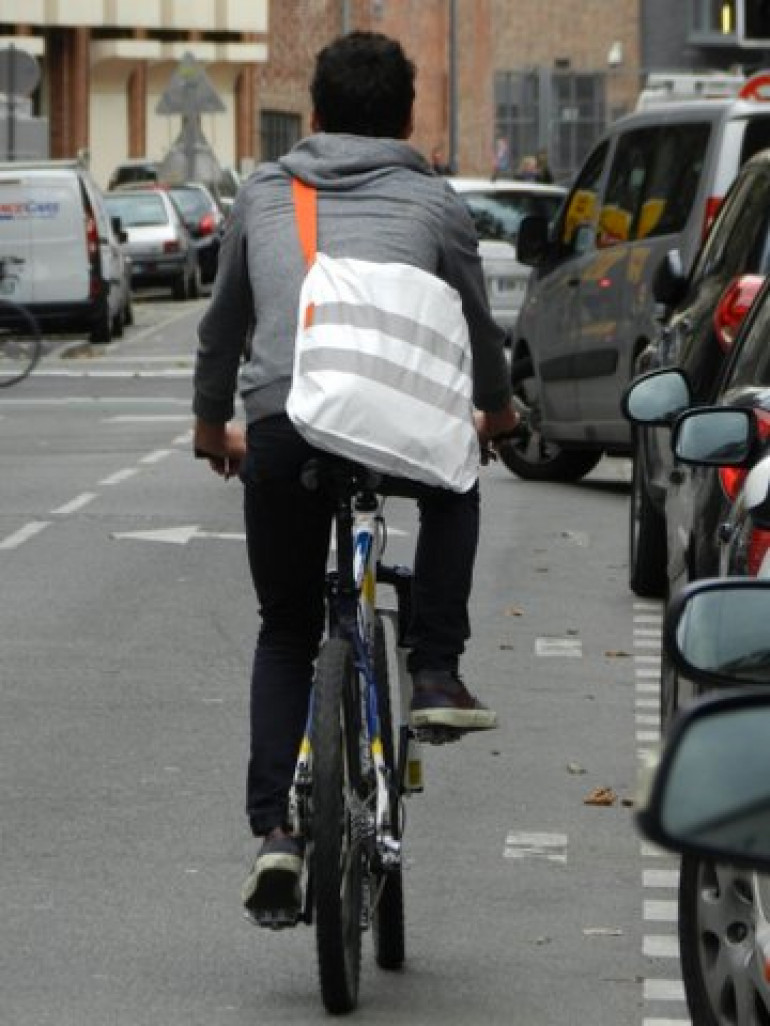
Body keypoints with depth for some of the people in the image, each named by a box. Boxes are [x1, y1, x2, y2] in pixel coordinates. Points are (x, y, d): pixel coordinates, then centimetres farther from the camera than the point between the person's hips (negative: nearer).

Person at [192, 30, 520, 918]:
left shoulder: (262, 195, 23)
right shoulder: (433, 202, 19)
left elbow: (222, 327, 33)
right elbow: (479, 329, 31)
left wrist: (212, 426, 50)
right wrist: (495, 413, 51)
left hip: (279, 423, 1)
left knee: (286, 632, 19)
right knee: (453, 483, 35)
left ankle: (275, 829, 4)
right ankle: (435, 675, 20)